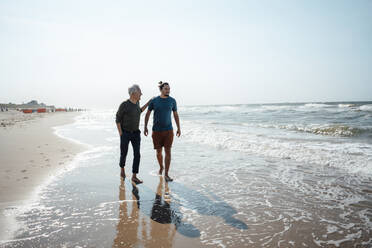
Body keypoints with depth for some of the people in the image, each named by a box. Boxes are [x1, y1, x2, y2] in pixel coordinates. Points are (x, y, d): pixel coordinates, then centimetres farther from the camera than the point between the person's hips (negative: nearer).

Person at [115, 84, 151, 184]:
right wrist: (120, 134, -12)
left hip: (136, 133, 4)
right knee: (124, 154, 9)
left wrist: (148, 103, 20)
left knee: (137, 154, -6)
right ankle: (122, 168, 41)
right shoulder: (124, 105, -16)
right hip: (125, 133, -4)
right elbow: (118, 119, -9)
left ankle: (134, 177, 0)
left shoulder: (136, 102, 2)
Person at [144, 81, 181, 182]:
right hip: (157, 131, 0)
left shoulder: (172, 101, 0)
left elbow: (176, 115, 9)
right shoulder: (154, 101, -3)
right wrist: (145, 127, 1)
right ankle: (161, 167, 39)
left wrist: (179, 128, 8)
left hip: (168, 130, 0)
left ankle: (166, 174, 0)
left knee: (168, 151, -7)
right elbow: (147, 114, 6)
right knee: (159, 152, 9)